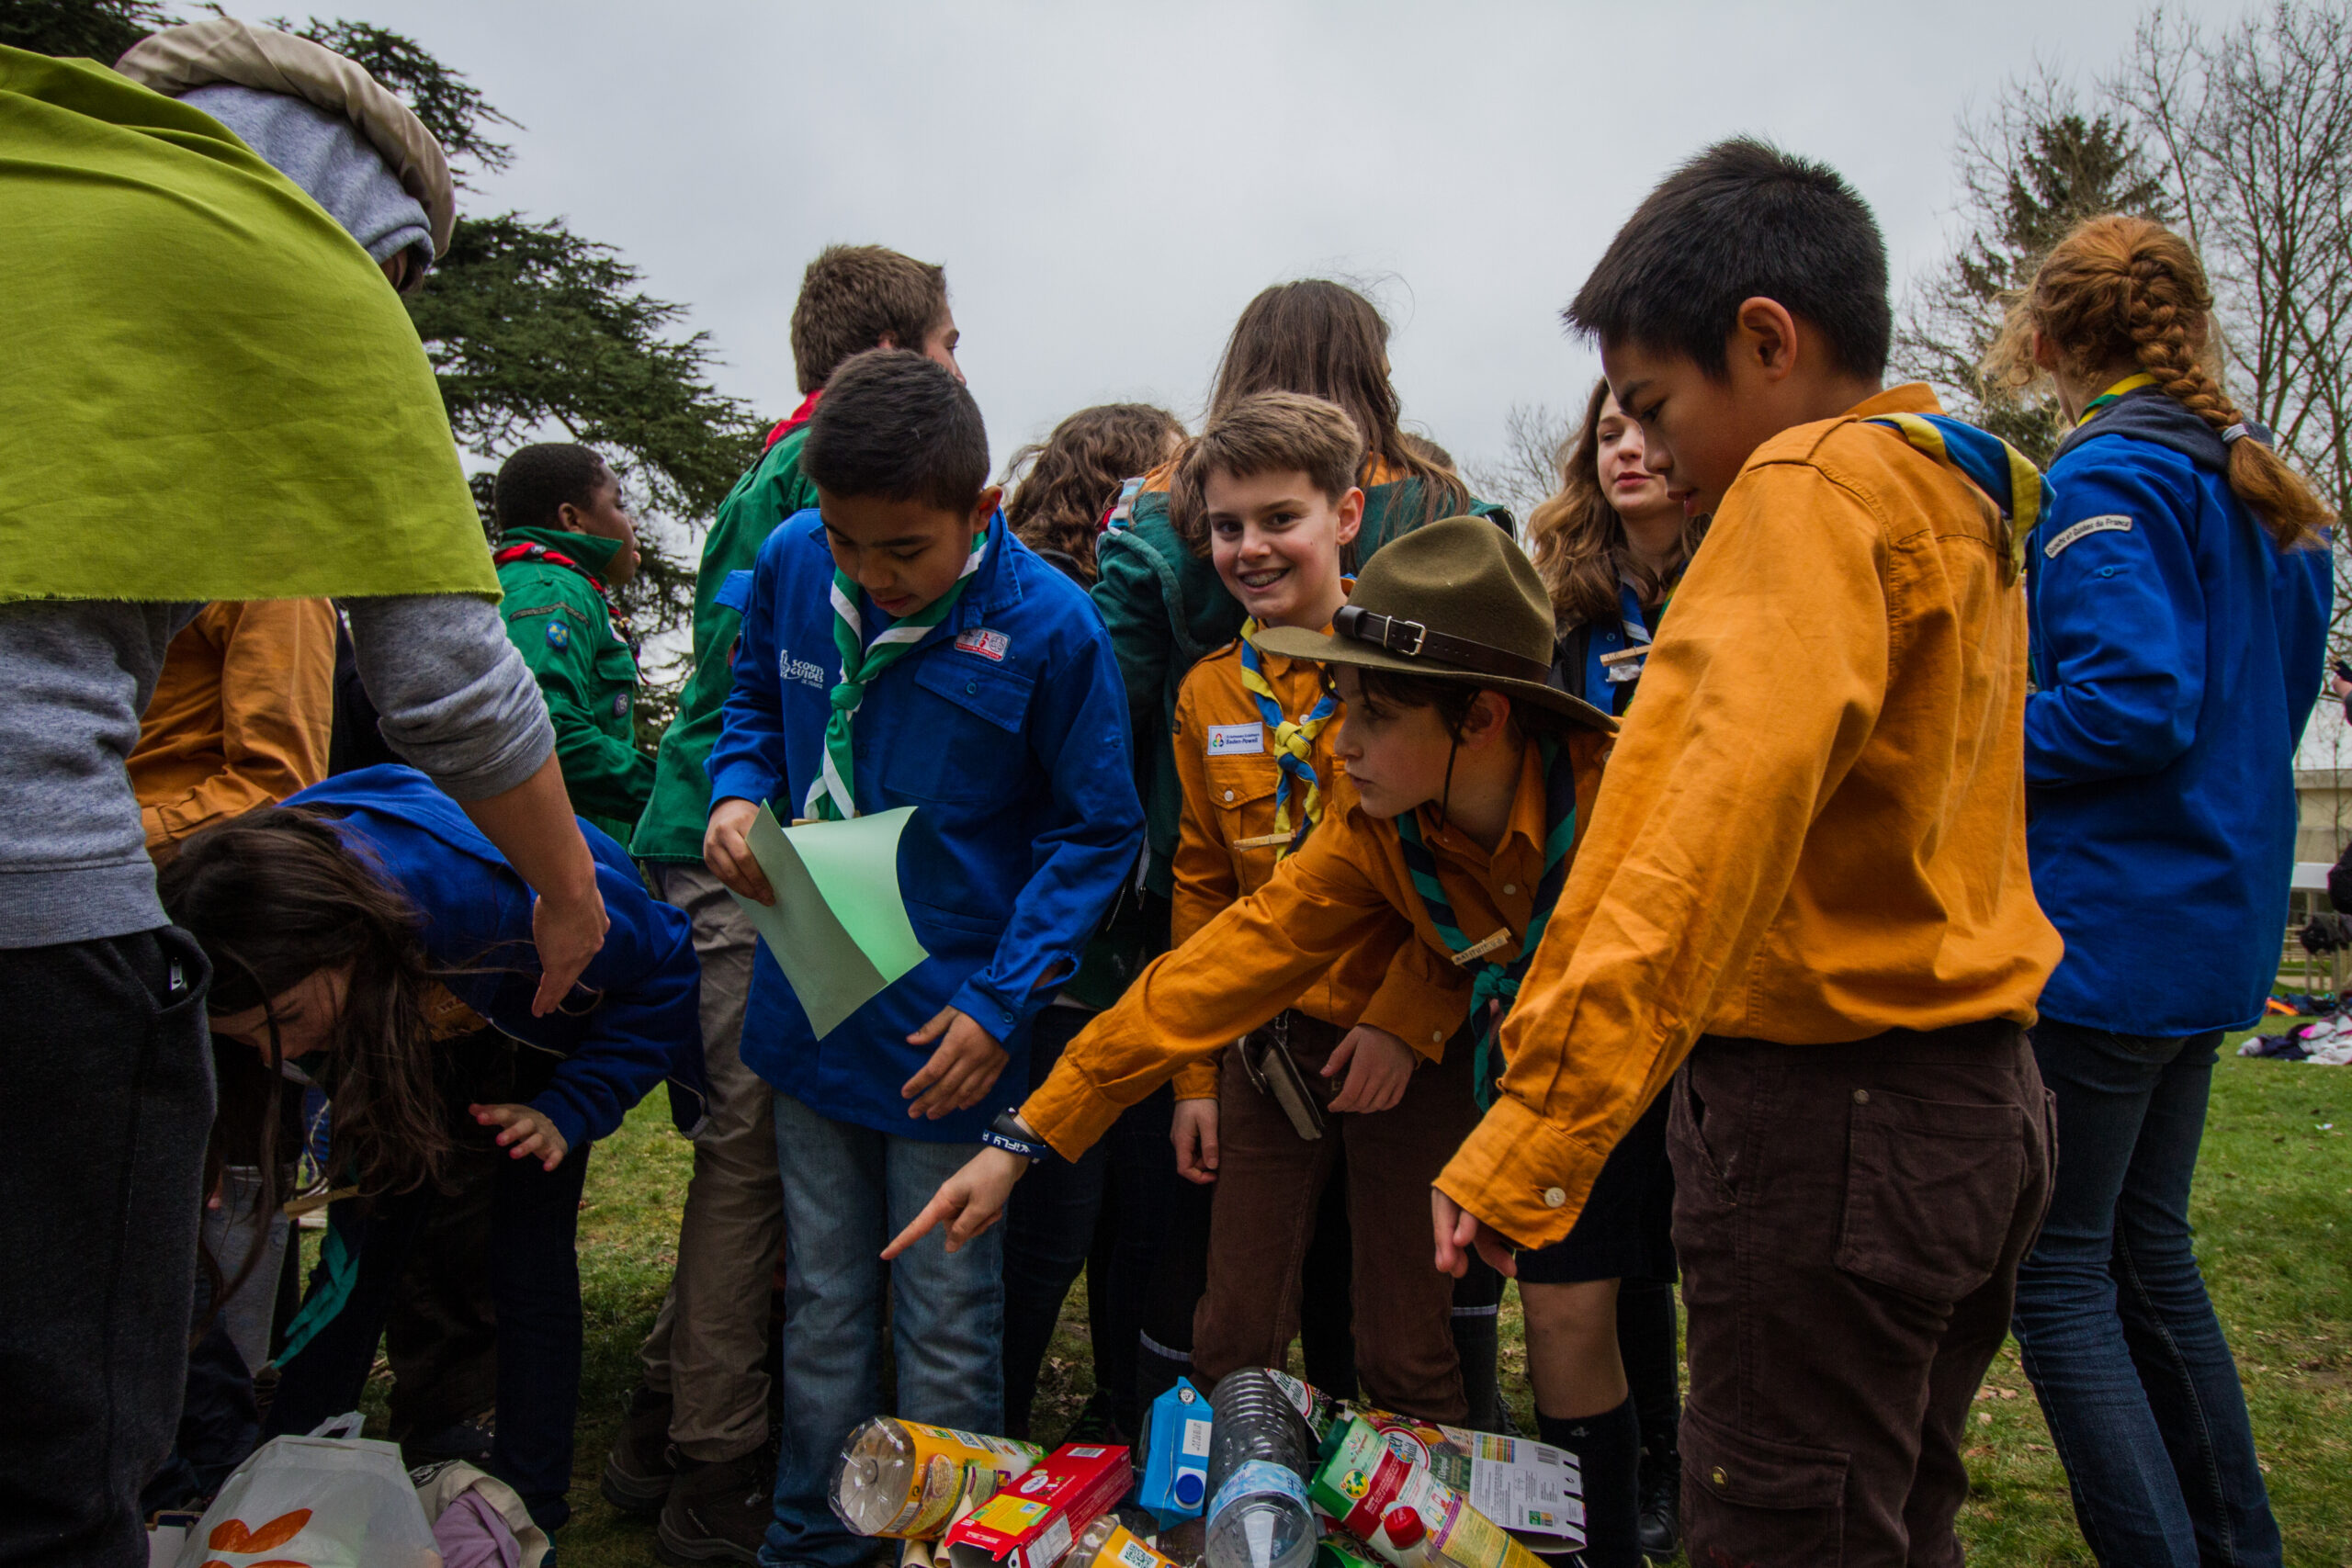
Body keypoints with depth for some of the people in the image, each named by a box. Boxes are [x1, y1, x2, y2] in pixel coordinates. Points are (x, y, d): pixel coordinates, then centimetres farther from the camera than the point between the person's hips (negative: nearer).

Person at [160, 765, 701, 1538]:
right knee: (358, 1248, 1)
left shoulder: (494, 899, -46)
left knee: (528, 1264, -6)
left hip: (544, 1034, -4)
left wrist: (569, 1112, -30)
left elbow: (666, 973, -27)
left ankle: (527, 1523, 9)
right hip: (402, 1033, 4)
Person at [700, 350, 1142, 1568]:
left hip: (948, 1034, -4)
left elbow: (1096, 835, -10)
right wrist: (738, 793, -7)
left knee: (946, 1329, 9)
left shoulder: (1048, 625, -18)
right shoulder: (791, 563, -5)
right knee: (824, 1306, 20)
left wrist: (1002, 1001, -17)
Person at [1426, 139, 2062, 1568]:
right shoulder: (1959, 503, 16)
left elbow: (1722, 819, -28)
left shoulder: (1812, 487, -14)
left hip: (1831, 1112, -10)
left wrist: (1535, 1136, -32)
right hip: (1982, 1103, 10)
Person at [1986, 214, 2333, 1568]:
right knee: (2150, 1250, 19)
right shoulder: (2264, 488, 14)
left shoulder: (2109, 477, -13)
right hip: (2220, 926, 9)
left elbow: (2132, 704, -24)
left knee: (2054, 1268, -1)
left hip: (2104, 929, -9)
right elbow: (2274, 706, 20)